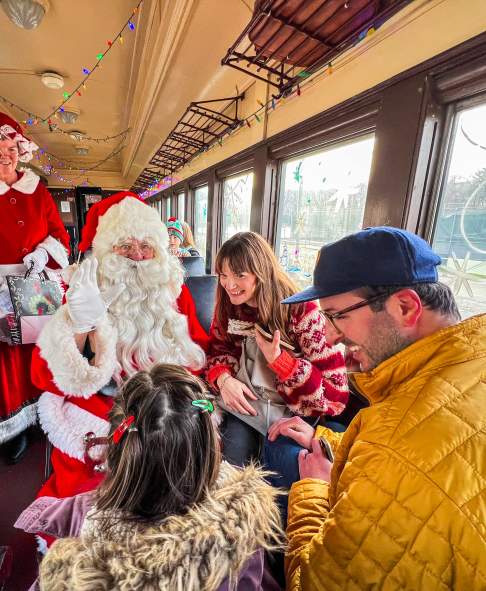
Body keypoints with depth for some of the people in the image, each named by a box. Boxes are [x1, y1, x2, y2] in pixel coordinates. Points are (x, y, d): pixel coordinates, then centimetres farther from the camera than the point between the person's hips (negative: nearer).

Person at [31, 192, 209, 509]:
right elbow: (47, 376, -5)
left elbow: (199, 351, 7)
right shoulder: (86, 292, 0)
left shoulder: (173, 290, 3)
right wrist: (78, 325, -22)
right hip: (98, 408, -1)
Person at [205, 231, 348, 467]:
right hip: (242, 405, 3)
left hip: (289, 414, -2)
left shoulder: (300, 311, -19)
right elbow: (216, 349, 5)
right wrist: (224, 379, -17)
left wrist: (278, 360, -29)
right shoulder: (229, 305, -5)